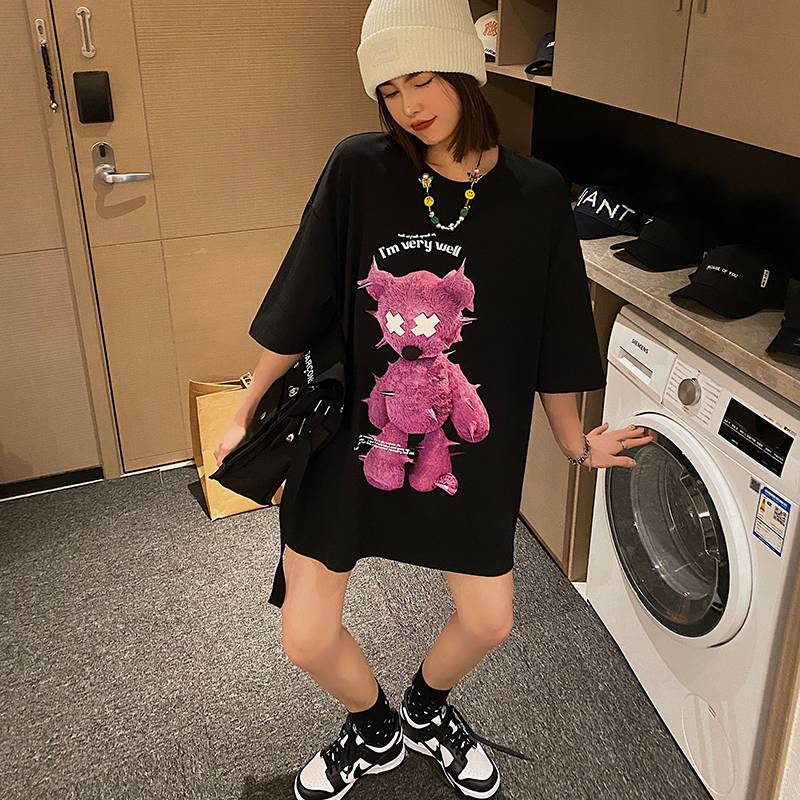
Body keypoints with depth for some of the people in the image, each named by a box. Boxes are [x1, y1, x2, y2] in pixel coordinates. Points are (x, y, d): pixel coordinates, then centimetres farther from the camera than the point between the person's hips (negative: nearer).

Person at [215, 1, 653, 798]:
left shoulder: (536, 194, -7)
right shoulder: (358, 169, -10)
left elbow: (551, 340, 3)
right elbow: (297, 310, -4)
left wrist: (576, 440, 11)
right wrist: (246, 414, 1)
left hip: (469, 447, 2)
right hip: (349, 432, -1)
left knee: (489, 620, 15)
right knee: (307, 637, 6)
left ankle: (425, 709, 50)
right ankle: (374, 731, 41)